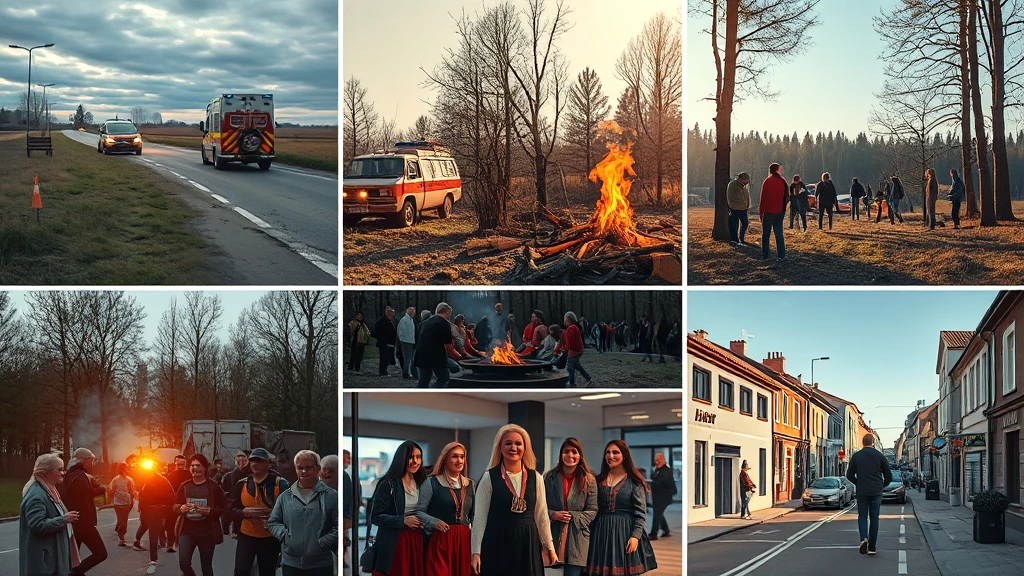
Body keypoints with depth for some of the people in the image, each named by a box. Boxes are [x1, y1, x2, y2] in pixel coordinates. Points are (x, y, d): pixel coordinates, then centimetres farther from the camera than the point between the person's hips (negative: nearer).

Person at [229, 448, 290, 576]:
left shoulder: (280, 484, -10)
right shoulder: (242, 484, -1)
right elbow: (232, 508, 5)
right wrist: (244, 512, -16)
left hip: (270, 538, -1)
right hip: (246, 536, 2)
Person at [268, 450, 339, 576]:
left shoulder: (331, 496, -2)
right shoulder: (286, 496, 9)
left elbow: (339, 526, -6)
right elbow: (272, 522, 14)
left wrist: (323, 542, -14)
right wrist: (285, 535, -3)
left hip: (321, 565, -3)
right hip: (290, 564, 3)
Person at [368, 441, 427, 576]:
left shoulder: (421, 483, 12)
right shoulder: (388, 484, -6)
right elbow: (375, 517, -9)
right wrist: (403, 520, -18)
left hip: (417, 541, 5)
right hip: (394, 543, -5)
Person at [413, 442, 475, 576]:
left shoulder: (469, 484, 15)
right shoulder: (431, 482, 0)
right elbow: (419, 511, -4)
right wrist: (435, 522, -20)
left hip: (464, 539, 5)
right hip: (440, 539, -4)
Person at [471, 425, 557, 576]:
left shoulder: (536, 478, 5)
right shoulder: (489, 478, -4)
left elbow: (542, 516, 10)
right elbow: (480, 517, -3)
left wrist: (550, 547, 11)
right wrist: (476, 552, -7)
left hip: (528, 544, 3)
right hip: (497, 544, -3)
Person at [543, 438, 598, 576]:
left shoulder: (589, 480, 4)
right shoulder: (549, 478, 5)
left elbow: (592, 511, 1)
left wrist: (572, 517, -9)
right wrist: (552, 515, -12)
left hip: (577, 538, -1)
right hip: (554, 536, 1)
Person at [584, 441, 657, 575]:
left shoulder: (634, 482, -3)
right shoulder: (599, 480, 10)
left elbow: (641, 513, -6)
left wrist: (635, 536, -16)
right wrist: (590, 535, 7)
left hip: (625, 533, -4)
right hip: (601, 533, 4)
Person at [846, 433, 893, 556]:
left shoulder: (856, 456, 1)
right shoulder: (879, 456, -1)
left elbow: (849, 475, 2)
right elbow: (889, 476, 2)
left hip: (861, 492, 0)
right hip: (876, 492, 0)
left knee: (862, 516, 9)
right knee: (874, 518, 7)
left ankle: (864, 538, -17)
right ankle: (872, 547, 6)